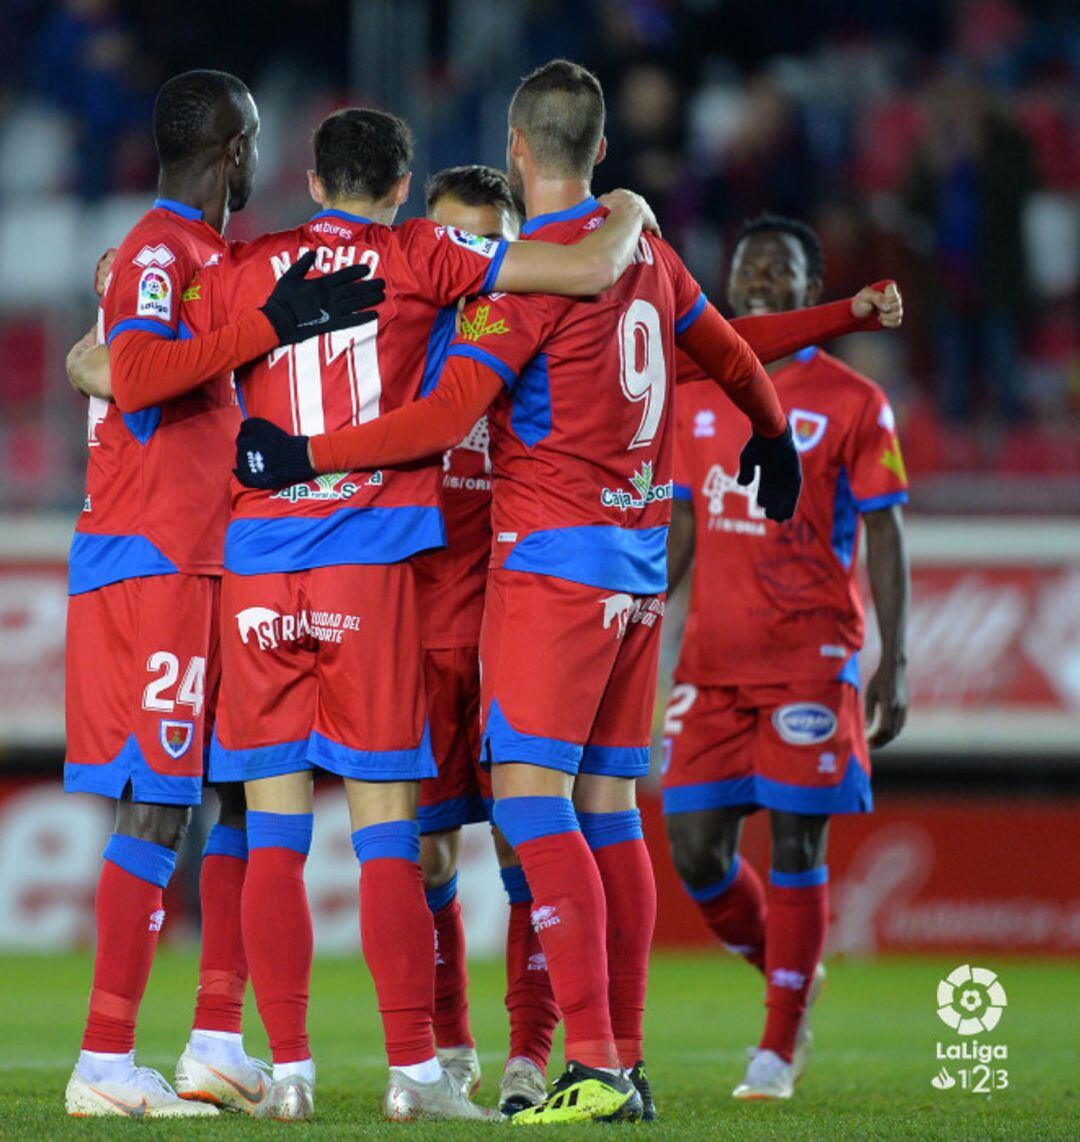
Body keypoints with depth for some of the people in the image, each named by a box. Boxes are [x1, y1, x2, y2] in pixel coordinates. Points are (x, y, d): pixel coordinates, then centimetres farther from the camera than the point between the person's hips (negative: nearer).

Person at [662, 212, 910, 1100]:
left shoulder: (853, 403, 0)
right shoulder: (697, 397, 13)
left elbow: (885, 541, -1)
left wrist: (893, 664, -9)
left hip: (811, 658, -4)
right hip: (714, 658, 4)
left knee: (796, 843, -6)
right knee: (696, 848, -1)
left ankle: (780, 1047, 2)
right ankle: (787, 978, 24)